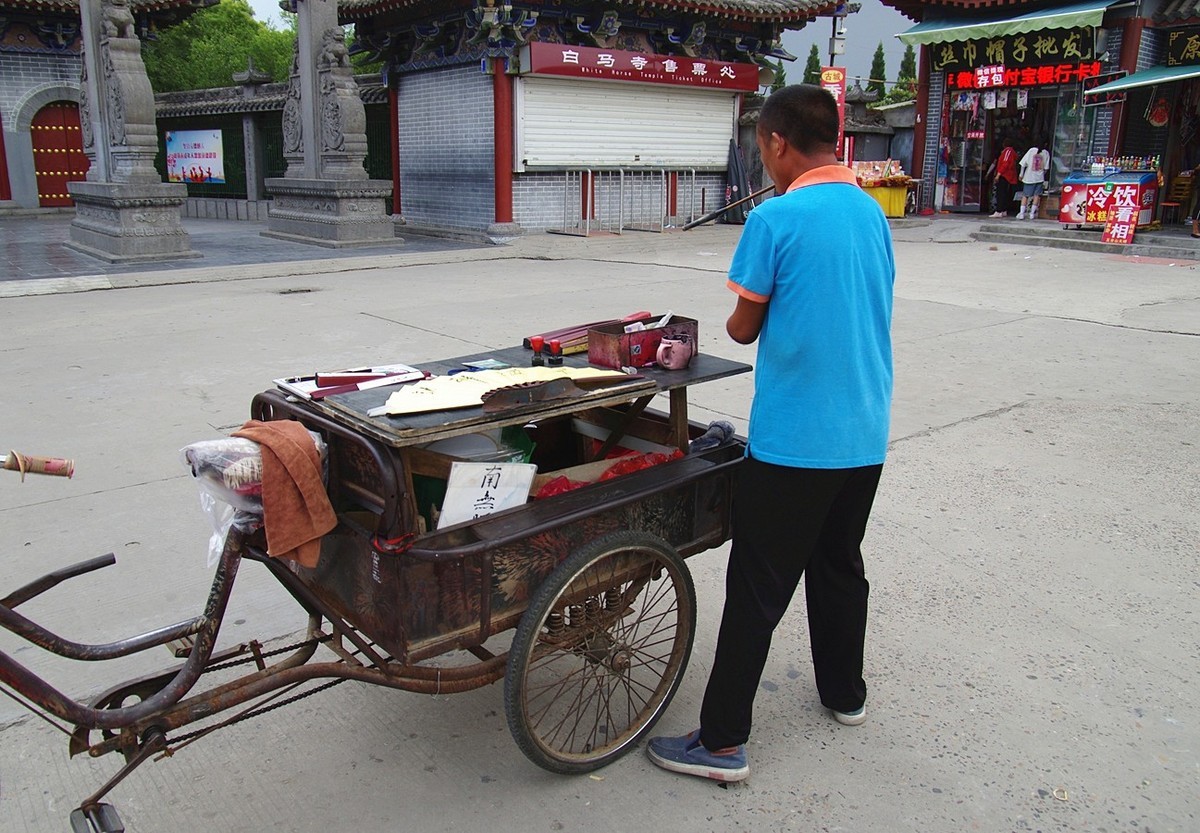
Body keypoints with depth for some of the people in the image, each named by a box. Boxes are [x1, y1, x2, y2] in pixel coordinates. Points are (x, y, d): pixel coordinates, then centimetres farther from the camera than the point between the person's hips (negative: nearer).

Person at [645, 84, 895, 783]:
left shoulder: (774, 219, -14)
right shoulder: (874, 213, 7)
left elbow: (744, 328, -6)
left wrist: (733, 323, 16)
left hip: (792, 442, -7)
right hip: (866, 435, 7)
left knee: (759, 590, 0)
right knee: (840, 566, 22)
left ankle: (723, 742, 9)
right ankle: (846, 692, 39)